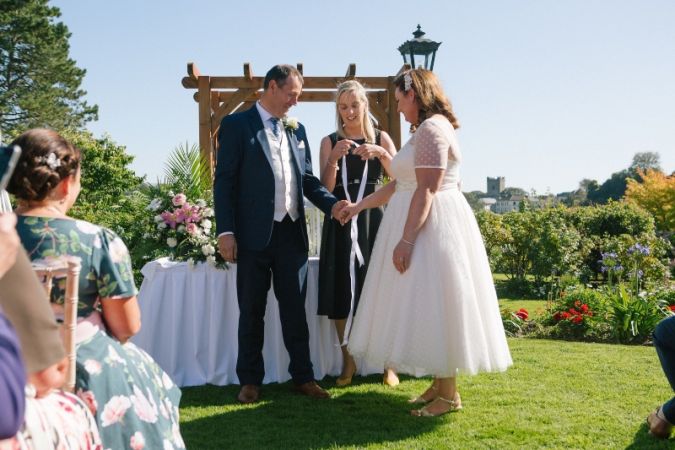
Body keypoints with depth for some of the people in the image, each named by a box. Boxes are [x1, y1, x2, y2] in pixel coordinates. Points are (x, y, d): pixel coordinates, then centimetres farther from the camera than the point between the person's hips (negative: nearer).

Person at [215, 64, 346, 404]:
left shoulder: (296, 129, 13)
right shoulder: (236, 125, -2)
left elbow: (307, 179, 14)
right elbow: (224, 182, -6)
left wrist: (332, 204, -4)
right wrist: (225, 231, -13)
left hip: (292, 233, 4)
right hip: (254, 235, -4)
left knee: (295, 309, 10)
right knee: (252, 311, 7)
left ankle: (303, 376, 20)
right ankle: (250, 380, 19)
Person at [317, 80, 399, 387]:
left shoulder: (381, 138, 8)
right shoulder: (330, 141, 7)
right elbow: (326, 188, -3)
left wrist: (381, 153, -18)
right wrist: (334, 158, -18)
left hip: (374, 220, 0)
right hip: (341, 223, 0)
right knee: (341, 292, 0)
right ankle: (348, 362, 14)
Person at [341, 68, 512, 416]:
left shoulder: (431, 128, -14)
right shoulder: (425, 130, 18)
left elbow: (426, 190, -22)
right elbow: (400, 185, 20)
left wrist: (406, 239, -24)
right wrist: (359, 206, 21)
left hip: (431, 226, -11)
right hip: (425, 224, 11)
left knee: (433, 306, -6)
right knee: (427, 307, 13)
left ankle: (449, 394, 3)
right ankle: (439, 384, 21)